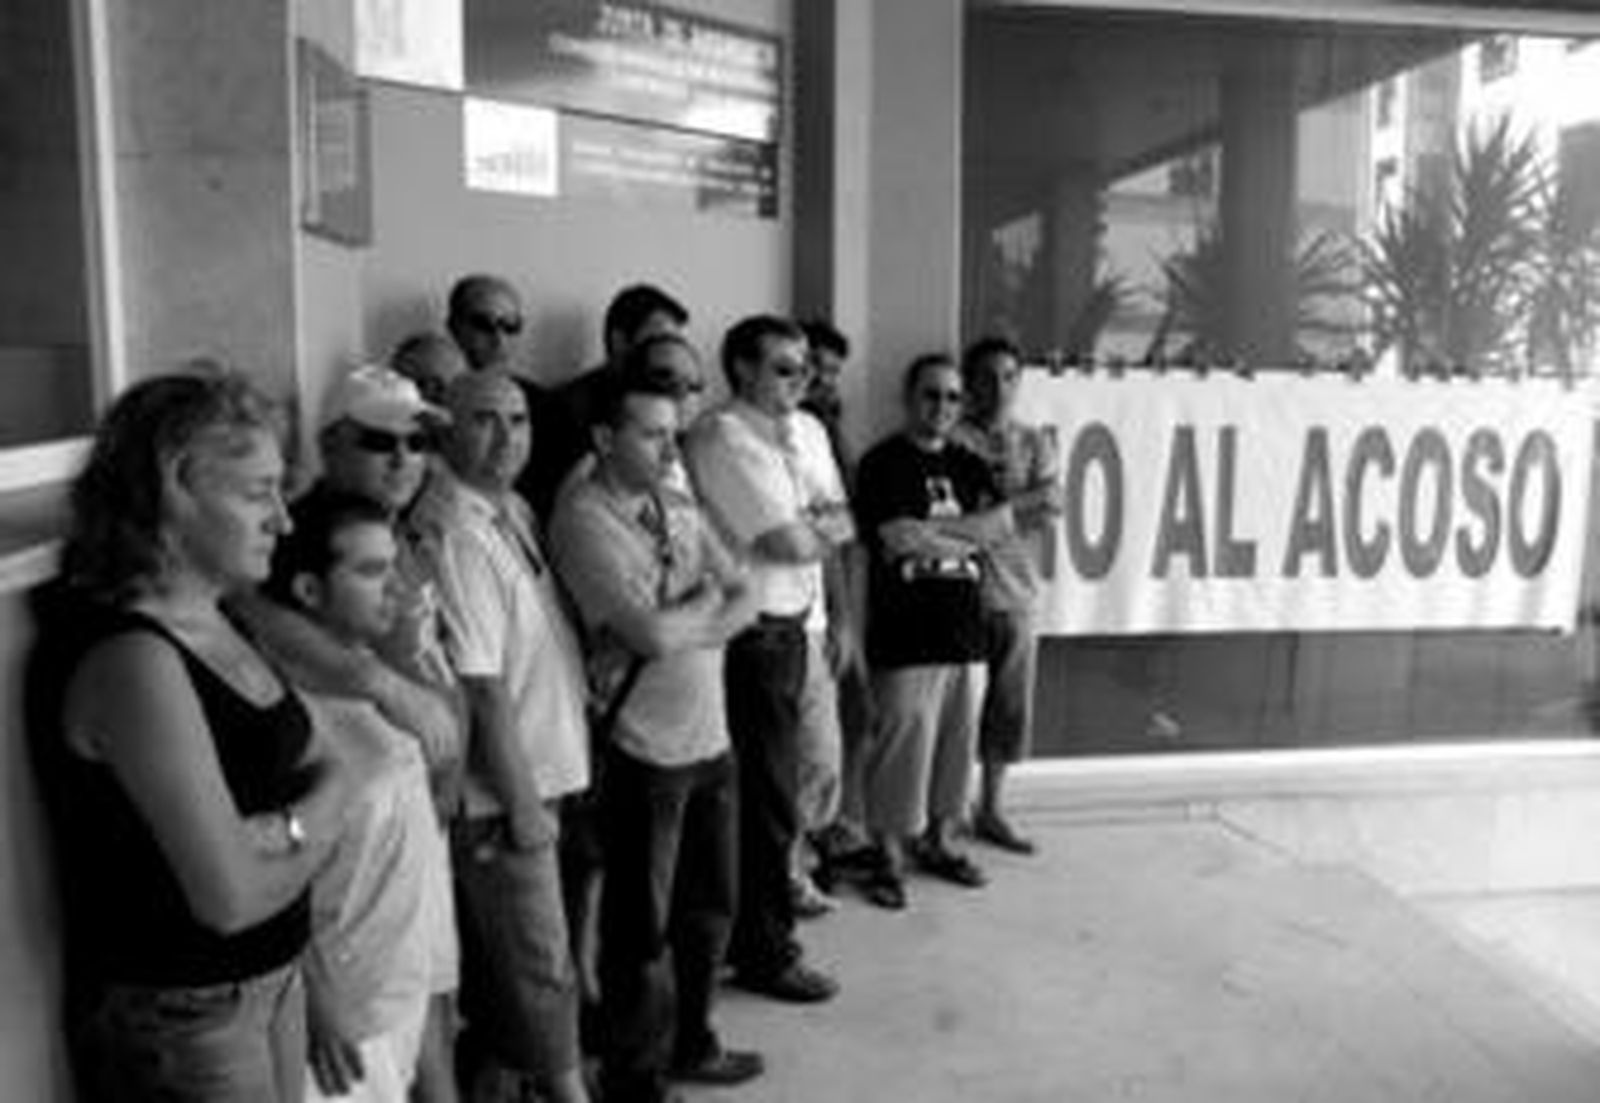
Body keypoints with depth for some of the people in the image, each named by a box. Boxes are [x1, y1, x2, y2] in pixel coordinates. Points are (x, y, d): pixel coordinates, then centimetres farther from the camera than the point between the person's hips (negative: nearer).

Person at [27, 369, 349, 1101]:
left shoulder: (211, 621, 3)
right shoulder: (130, 658, -25)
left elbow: (329, 771, 4)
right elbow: (231, 896, -27)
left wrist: (283, 830, -17)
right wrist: (312, 826, -8)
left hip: (270, 978, 8)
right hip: (178, 1021, -8)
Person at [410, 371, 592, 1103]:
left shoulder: (512, 510, 6)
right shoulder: (454, 534, -21)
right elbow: (482, 687, -22)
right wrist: (521, 799, -18)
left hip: (537, 771, 9)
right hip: (502, 792, -9)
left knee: (499, 959, 22)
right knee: (540, 967, 6)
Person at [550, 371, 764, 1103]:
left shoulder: (679, 505, 7)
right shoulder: (584, 517, -16)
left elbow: (744, 604, 2)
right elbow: (652, 634, -24)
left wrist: (682, 627, -15)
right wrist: (706, 600, -5)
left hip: (710, 736, 7)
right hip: (644, 749, -7)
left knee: (709, 908, 20)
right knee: (641, 928, 8)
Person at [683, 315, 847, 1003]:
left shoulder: (807, 430, 12)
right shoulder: (723, 437, -15)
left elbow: (844, 526, 9)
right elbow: (791, 545, -19)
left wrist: (808, 528, -10)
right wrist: (820, 528, 1)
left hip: (794, 625, 8)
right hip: (753, 636, -8)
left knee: (768, 790, 17)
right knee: (767, 798, 2)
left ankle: (747, 932, 34)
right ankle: (764, 954, 19)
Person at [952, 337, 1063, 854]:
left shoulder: (1034, 442, 12)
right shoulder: (954, 439, -4)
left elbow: (1050, 506, -2)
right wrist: (1024, 501, -12)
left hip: (1016, 593, 5)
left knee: (1009, 708, 12)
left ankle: (990, 811, 27)